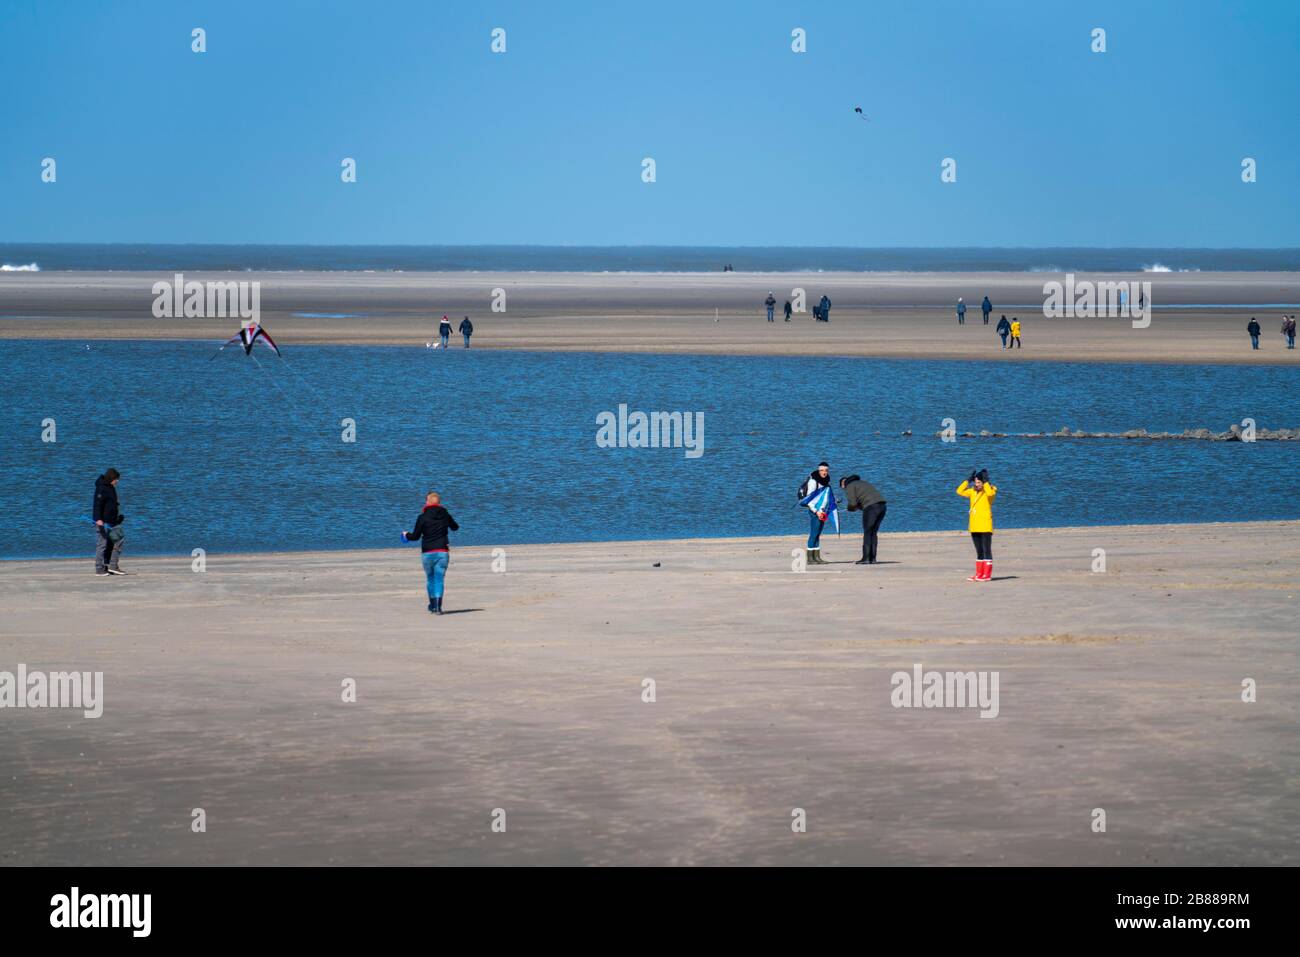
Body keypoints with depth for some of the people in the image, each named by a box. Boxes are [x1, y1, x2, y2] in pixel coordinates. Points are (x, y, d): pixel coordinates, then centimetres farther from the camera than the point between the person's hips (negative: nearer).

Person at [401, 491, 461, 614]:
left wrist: (406, 535, 15)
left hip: (427, 553, -1)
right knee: (439, 579, 0)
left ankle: (433, 605, 25)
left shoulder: (423, 517, -7)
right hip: (442, 552, 1)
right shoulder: (445, 515, 4)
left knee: (430, 578, 16)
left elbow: (415, 536, -6)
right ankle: (438, 607, -12)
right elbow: (455, 527, 22)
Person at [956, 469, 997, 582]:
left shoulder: (990, 490, -6)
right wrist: (968, 480, 3)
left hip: (985, 526, -7)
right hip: (974, 526, 7)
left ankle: (987, 575, -4)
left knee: (987, 550, -5)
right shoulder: (973, 491, 13)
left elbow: (990, 493, -29)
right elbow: (960, 491, 8)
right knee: (979, 551, 11)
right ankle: (979, 574, 15)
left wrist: (986, 481, -21)